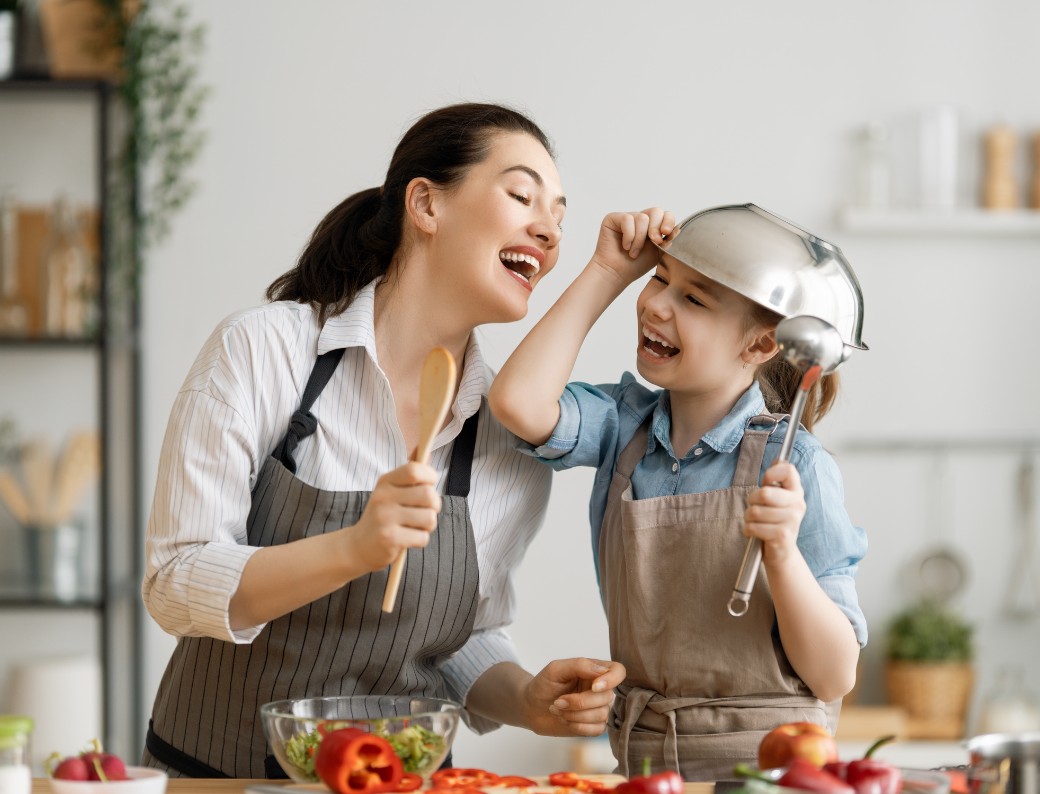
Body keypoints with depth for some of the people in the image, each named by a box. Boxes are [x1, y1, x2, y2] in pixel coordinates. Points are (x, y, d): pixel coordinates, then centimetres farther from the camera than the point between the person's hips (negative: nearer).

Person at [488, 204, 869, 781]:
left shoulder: (791, 465, -7)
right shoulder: (626, 424, 6)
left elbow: (834, 679, -7)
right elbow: (519, 403, -15)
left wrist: (782, 552, -22)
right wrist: (607, 273, -6)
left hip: (763, 768, -5)